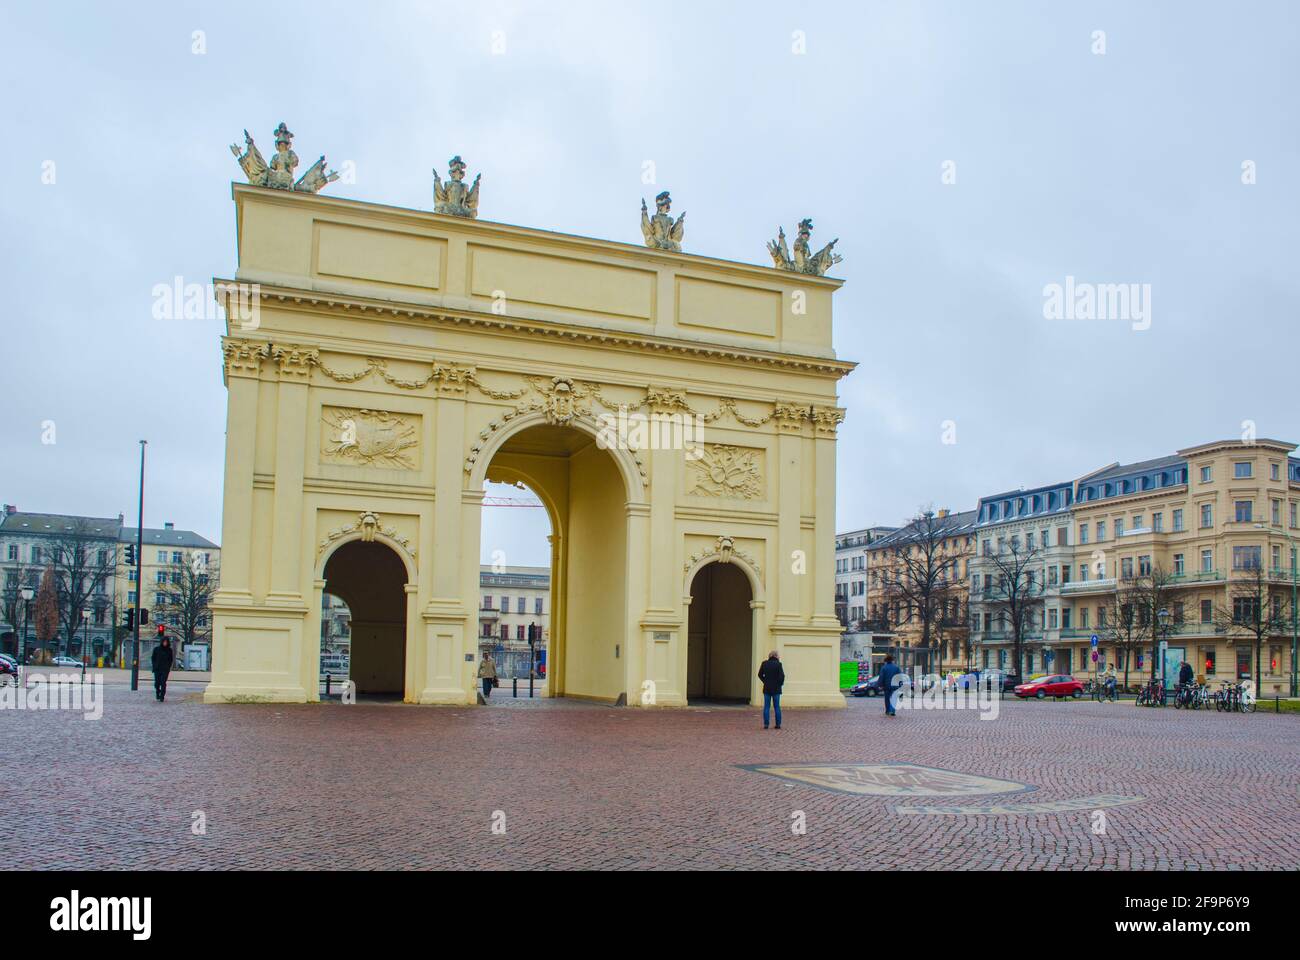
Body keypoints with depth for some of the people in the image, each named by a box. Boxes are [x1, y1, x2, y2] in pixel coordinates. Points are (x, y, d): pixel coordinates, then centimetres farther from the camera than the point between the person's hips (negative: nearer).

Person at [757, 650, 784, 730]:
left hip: (767, 688, 2)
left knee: (766, 707, 6)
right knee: (777, 707, 7)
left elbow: (760, 674, 6)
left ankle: (766, 724, 2)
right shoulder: (778, 664, -11)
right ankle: (778, 724, 8)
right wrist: (780, 683, 1)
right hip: (776, 688, -2)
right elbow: (782, 676, -15)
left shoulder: (764, 663, -1)